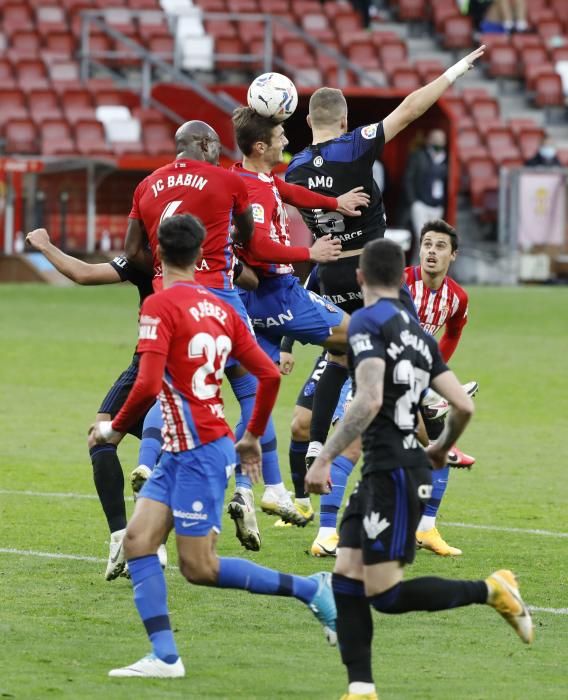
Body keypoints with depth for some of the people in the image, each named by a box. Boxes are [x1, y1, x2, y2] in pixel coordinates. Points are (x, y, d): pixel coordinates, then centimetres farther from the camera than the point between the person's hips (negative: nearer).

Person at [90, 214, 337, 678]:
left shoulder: (160, 306, -14)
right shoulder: (220, 308, 8)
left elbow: (147, 385, -23)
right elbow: (270, 375, 10)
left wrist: (115, 428, -5)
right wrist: (253, 437, 23)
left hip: (199, 452, -8)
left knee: (198, 567, -1)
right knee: (138, 540, 4)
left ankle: (310, 589, 3)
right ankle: (165, 657, -2)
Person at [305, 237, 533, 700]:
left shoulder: (367, 322, -10)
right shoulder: (419, 333, 13)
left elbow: (369, 401, -23)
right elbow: (464, 406, 11)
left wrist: (324, 459, -21)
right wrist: (442, 449, 31)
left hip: (392, 473, -9)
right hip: (382, 475, 9)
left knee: (385, 594, -6)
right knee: (347, 580, 6)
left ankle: (491, 591, 0)